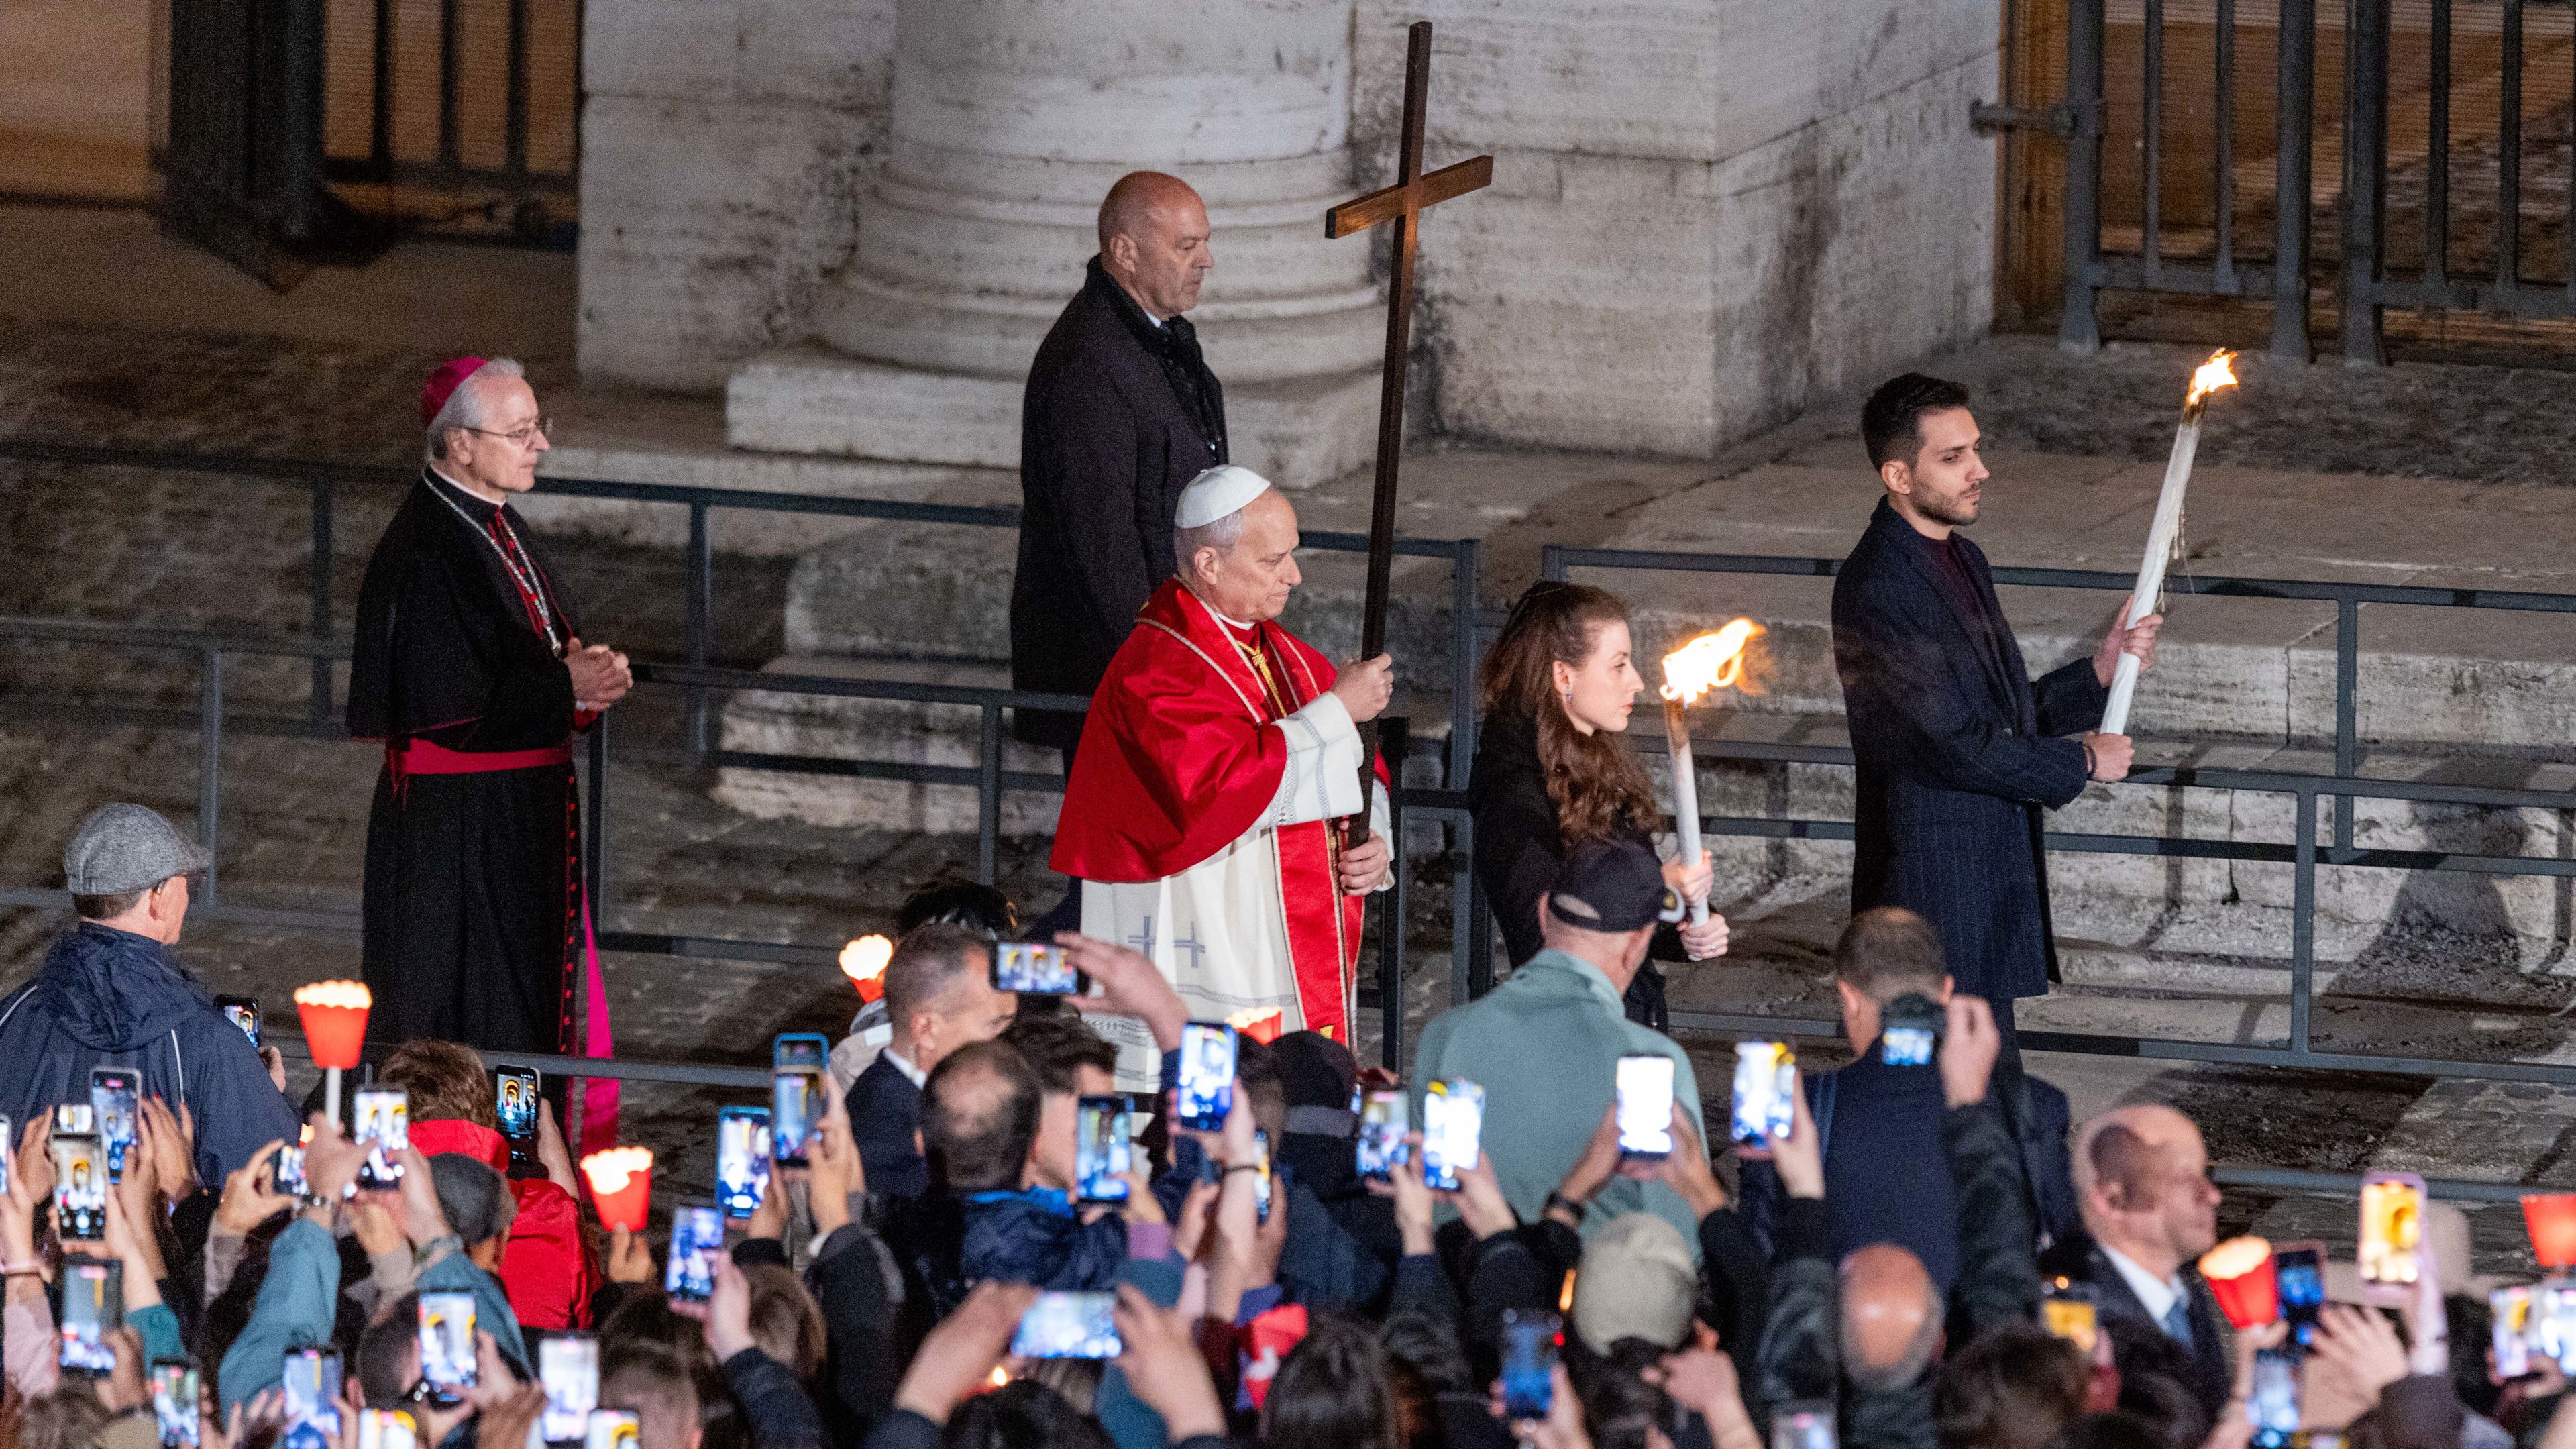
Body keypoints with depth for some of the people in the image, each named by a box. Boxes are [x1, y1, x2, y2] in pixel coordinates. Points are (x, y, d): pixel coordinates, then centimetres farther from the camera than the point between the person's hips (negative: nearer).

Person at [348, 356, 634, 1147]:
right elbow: (445, 710, -24)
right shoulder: (426, 557, -21)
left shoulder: (498, 528, 9)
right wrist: (566, 687, -18)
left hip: (527, 813, 10)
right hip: (457, 829, -10)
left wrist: (588, 672, -2)